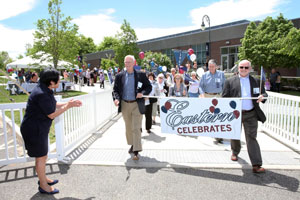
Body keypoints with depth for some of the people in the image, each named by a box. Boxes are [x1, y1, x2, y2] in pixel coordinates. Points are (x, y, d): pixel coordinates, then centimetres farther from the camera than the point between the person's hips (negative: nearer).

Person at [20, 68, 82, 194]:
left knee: (43, 155, 22)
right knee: (41, 157, 5)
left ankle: (43, 178, 41)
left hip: (40, 128, 10)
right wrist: (68, 106, -15)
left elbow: (54, 105, 14)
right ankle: (43, 186, 23)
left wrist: (69, 103, 3)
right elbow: (52, 115, -22)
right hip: (34, 129, -10)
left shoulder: (45, 90, 4)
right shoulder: (41, 94, -27)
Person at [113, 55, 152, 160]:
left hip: (137, 104, -3)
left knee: (136, 128, -6)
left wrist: (143, 93, -16)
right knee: (128, 127, 16)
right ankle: (132, 144, 36)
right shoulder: (119, 76, 5)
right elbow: (115, 89, 7)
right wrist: (116, 98, -12)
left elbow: (149, 87, 3)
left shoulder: (141, 75, -1)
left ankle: (136, 151, -2)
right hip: (125, 105, 4)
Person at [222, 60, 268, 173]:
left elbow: (264, 94, 12)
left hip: (251, 114, 0)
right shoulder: (230, 81, 3)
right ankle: (235, 153, 45)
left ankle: (256, 165, -1)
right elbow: (224, 98, -1)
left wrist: (262, 97, -13)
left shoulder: (256, 81, 8)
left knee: (251, 138, -3)